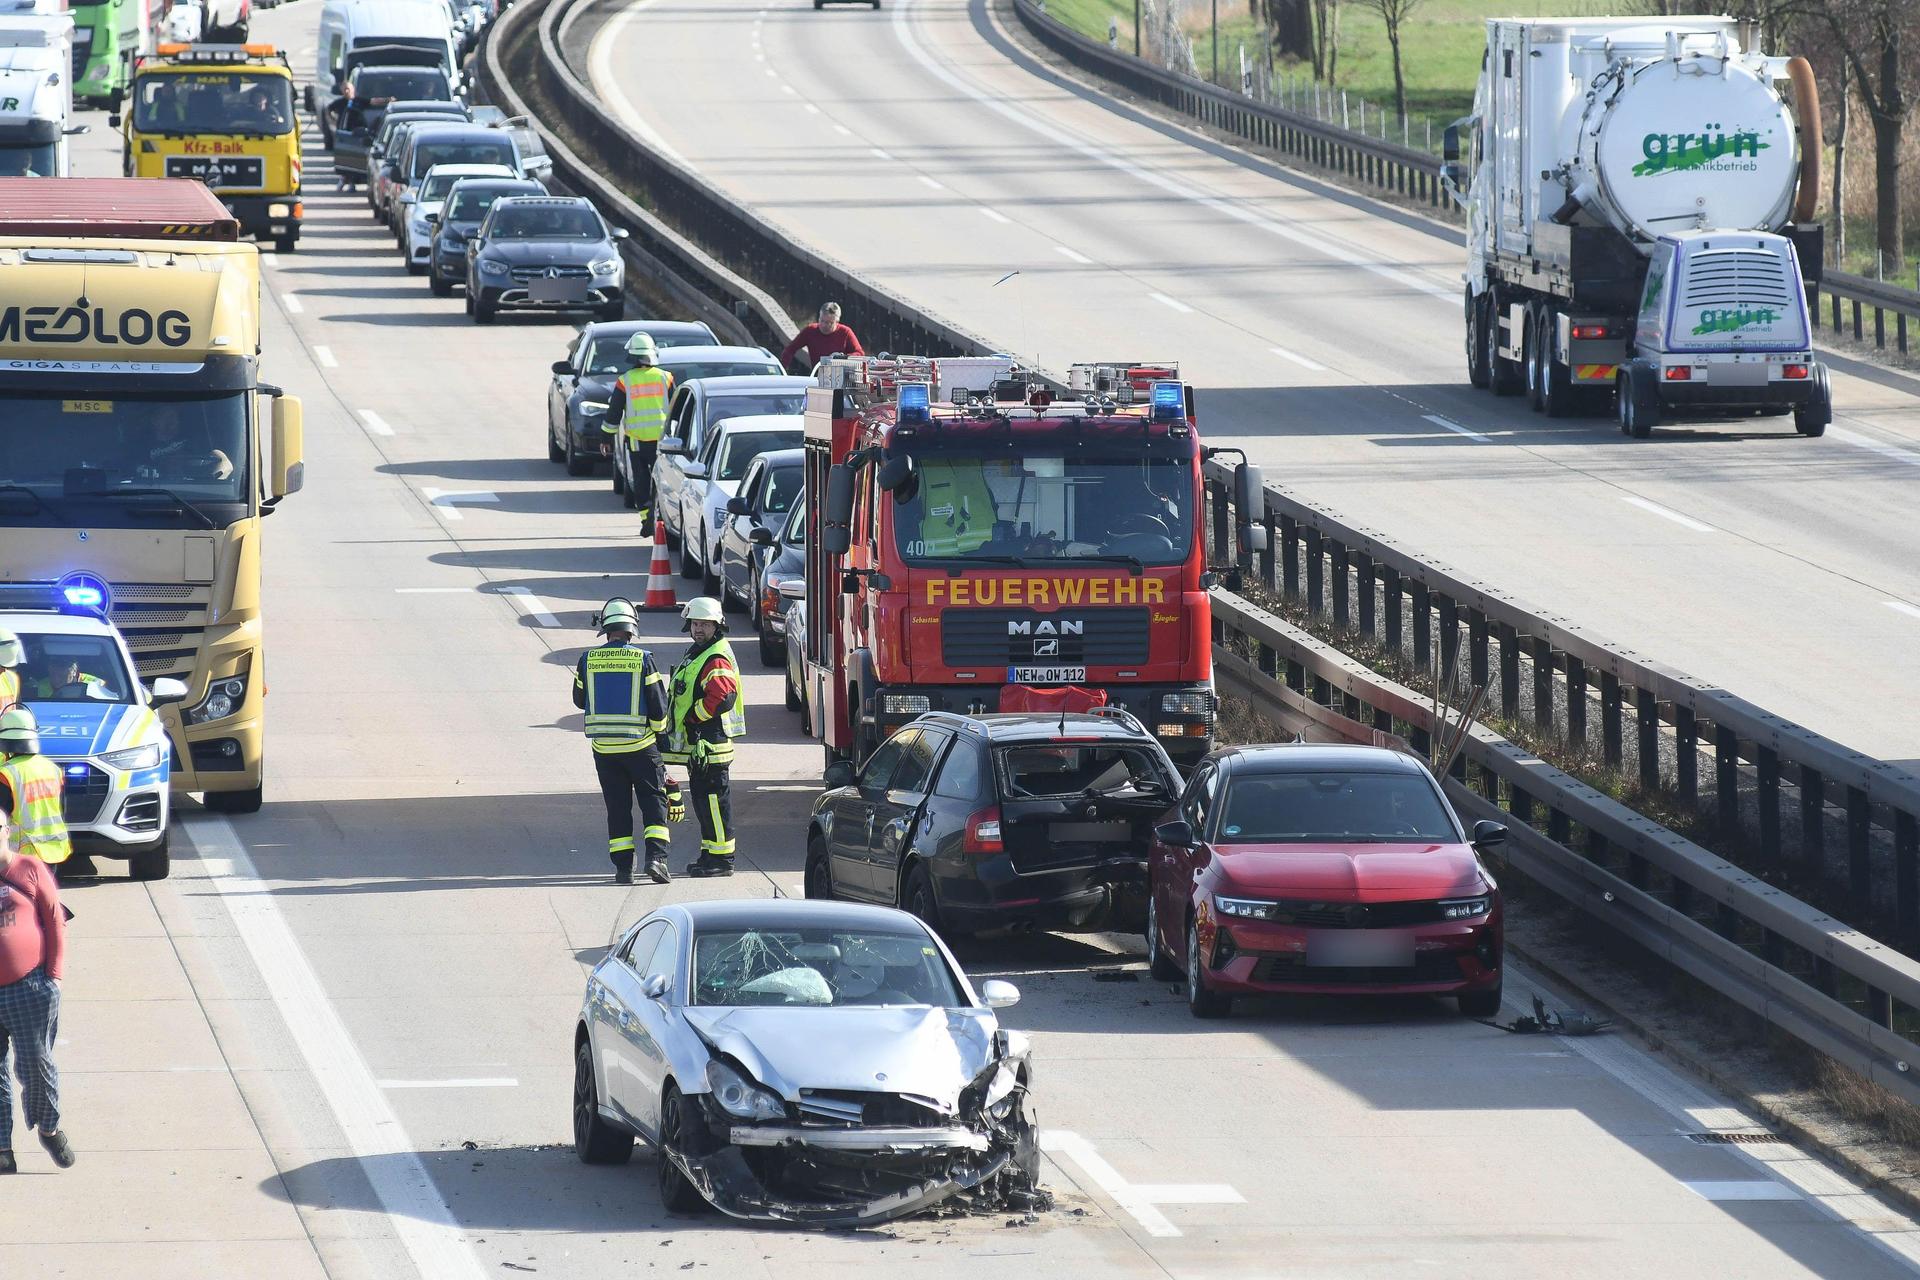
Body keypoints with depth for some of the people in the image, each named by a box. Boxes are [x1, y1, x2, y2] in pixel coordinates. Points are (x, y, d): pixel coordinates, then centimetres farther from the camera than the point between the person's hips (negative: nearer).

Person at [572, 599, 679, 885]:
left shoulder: (588, 660, -2)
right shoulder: (642, 659, -9)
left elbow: (580, 699, 12)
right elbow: (658, 704, -5)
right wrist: (659, 731, 14)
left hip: (603, 746, 2)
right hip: (640, 744, -2)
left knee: (617, 807, 10)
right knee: (654, 800, 6)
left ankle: (623, 867, 7)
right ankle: (656, 856, -10)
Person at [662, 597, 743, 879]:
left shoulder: (716, 660, -15)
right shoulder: (697, 654, 19)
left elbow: (722, 697, -27)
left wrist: (692, 717, -17)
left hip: (710, 743, -11)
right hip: (696, 743, 11)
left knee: (714, 800, -8)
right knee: (703, 801, 16)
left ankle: (721, 859, -6)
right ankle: (710, 854, 23)